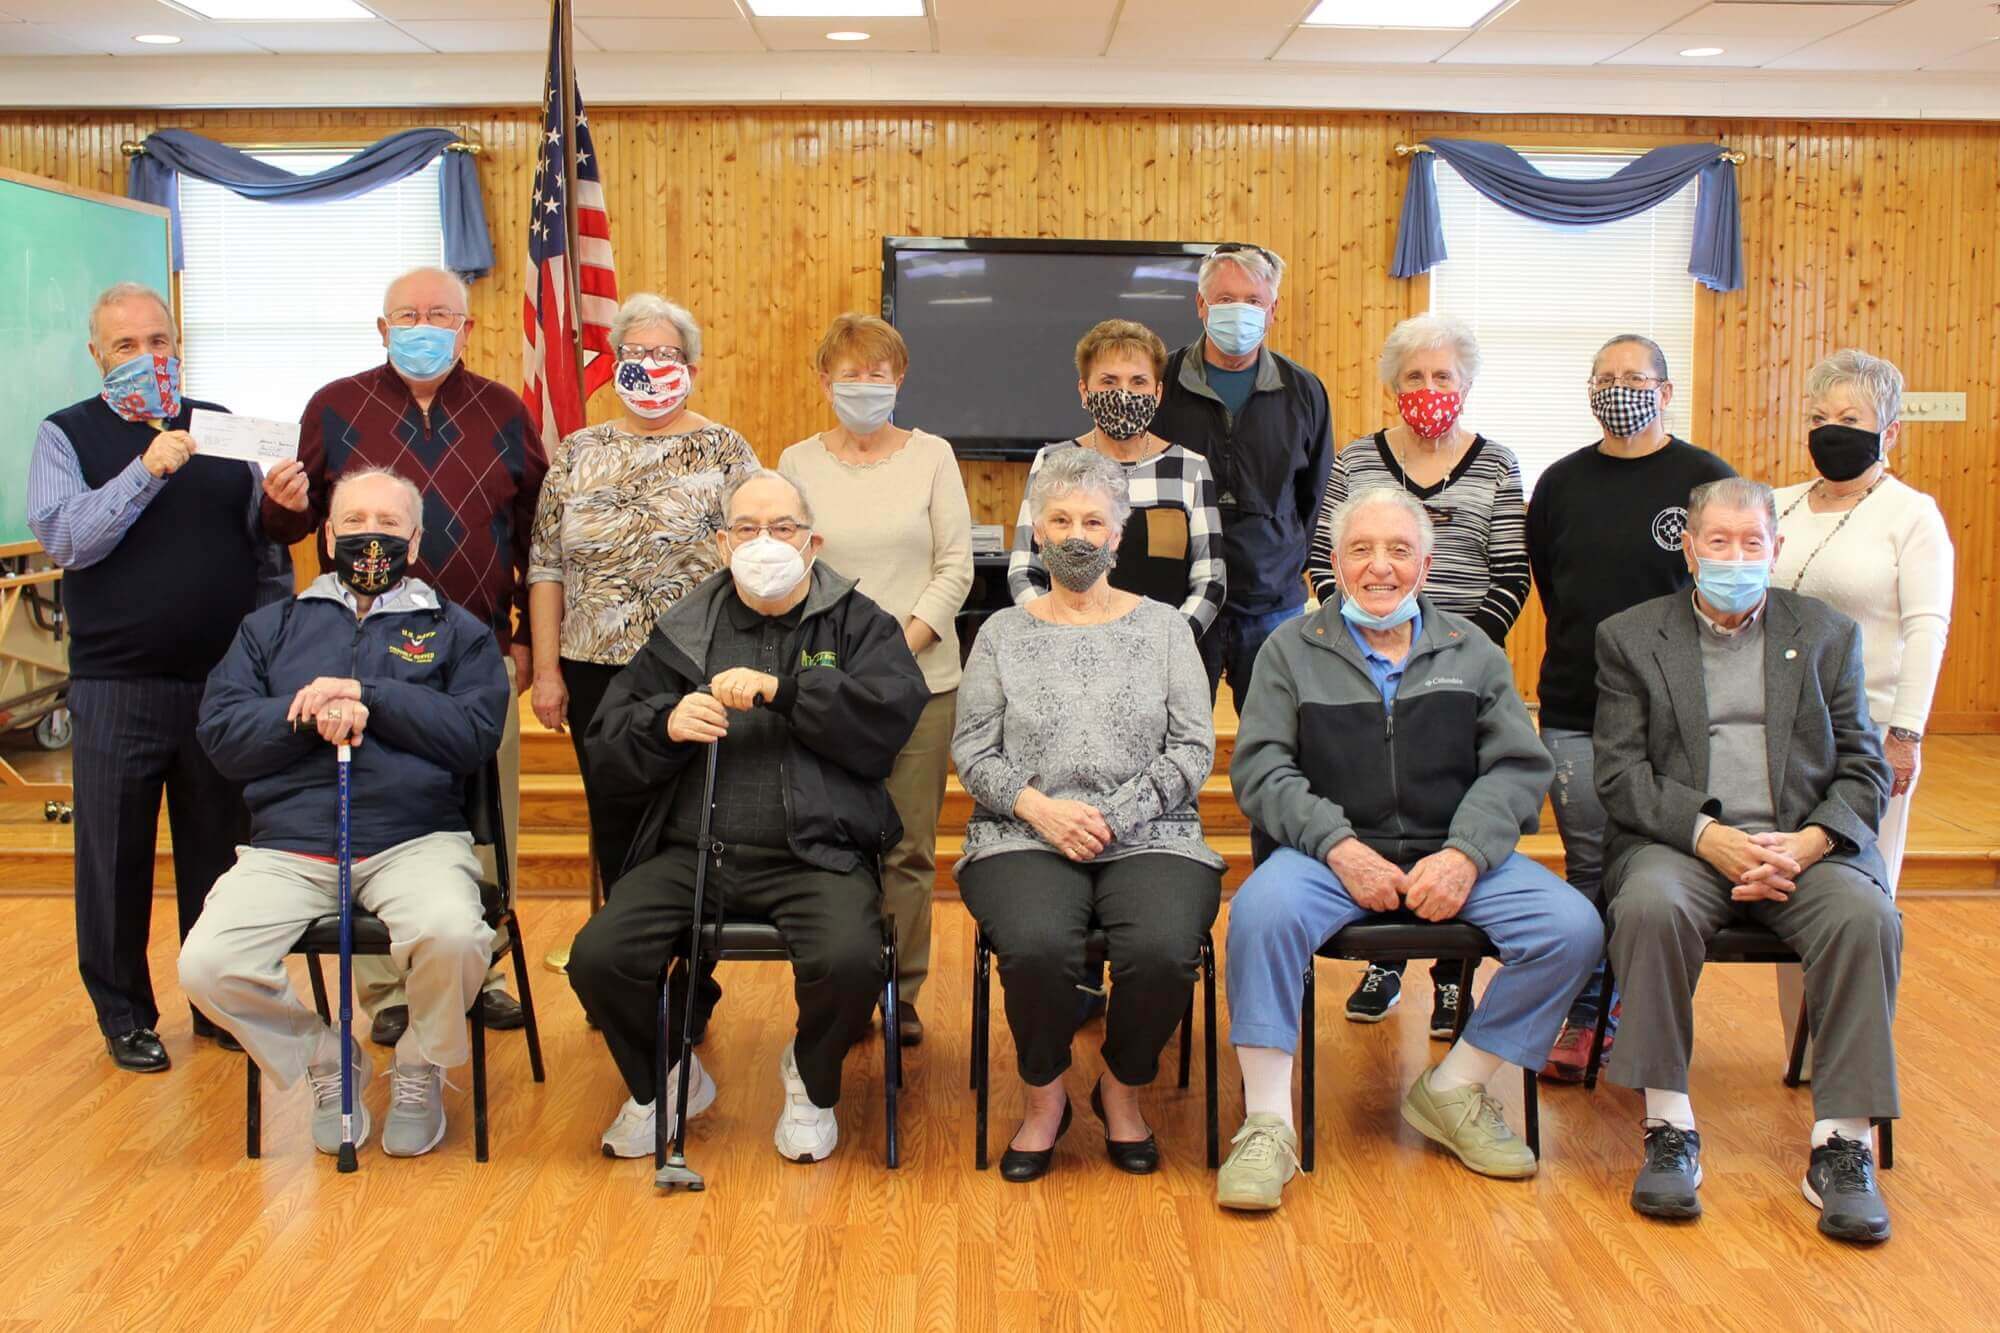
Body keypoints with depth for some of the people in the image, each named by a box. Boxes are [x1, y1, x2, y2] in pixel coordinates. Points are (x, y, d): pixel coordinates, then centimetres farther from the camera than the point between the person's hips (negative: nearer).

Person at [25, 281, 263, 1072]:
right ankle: (124, 1014, 21)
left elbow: (262, 542, 12)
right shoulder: (67, 436, 2)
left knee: (221, 849, 11)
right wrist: (146, 471, -22)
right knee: (117, 856, 6)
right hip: (117, 687, -2)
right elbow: (61, 538, -14)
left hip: (224, 681, 2)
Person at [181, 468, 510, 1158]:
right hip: (288, 845, 2)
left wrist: (368, 696, -8)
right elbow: (220, 731, 8)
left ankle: (420, 1071, -1)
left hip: (414, 839, -2)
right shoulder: (272, 627, 22)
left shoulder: (455, 630, 16)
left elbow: (477, 733, -1)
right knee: (207, 967, -22)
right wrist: (309, 714, -9)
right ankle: (326, 1062, 6)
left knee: (451, 935, -33)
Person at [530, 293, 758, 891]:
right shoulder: (578, 453, 8)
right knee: (613, 819, 9)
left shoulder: (724, 451, 1)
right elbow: (546, 567, 8)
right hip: (597, 671, 3)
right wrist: (547, 670, 3)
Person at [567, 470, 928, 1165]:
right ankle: (663, 1082, 14)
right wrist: (666, 724, -9)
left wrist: (781, 689, -18)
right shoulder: (684, 631, 17)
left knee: (850, 960, -31)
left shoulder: (858, 624, 10)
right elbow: (606, 740, 13)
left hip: (814, 854, -3)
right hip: (692, 852, 3)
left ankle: (810, 1082, 6)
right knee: (597, 956, -19)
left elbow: (893, 712, -10)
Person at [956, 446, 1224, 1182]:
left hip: (1149, 839, 0)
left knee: (1162, 952, -30)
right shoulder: (1003, 633, 13)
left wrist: (1114, 818, -8)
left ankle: (1122, 1091, 2)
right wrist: (1040, 808, -12)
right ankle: (1044, 1096, -1)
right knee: (1037, 947, -32)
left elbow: (1194, 748, 5)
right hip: (1024, 839, 0)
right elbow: (972, 750, 6)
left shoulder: (1163, 625, 12)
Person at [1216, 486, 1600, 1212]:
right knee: (1262, 911, -34)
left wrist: (1465, 855, -12)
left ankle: (1452, 1088, -3)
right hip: (1332, 851, -2)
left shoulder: (1473, 652, 16)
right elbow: (1260, 767, 0)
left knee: (1573, 928, -20)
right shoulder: (1292, 649, 11)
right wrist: (1339, 847, -15)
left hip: (1452, 855, 2)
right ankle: (1267, 1126, -24)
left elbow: (1517, 768, 6)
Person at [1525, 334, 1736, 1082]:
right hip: (1574, 710, 3)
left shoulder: (1705, 480, -1)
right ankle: (1587, 1014, 14)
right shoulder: (1562, 482, 9)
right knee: (1590, 866, 5)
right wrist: (1584, 651, 12)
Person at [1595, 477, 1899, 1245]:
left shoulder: (1828, 635, 16)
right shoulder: (1630, 638, 11)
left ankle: (1843, 1144, -23)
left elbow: (1864, 769, 9)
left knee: (1866, 916, -30)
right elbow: (1620, 773, 1)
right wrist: (1709, 835, -15)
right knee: (1651, 906, -35)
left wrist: (1810, 842, -11)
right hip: (1680, 841, -1)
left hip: (1804, 844, 1)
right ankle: (1670, 1131, -25)